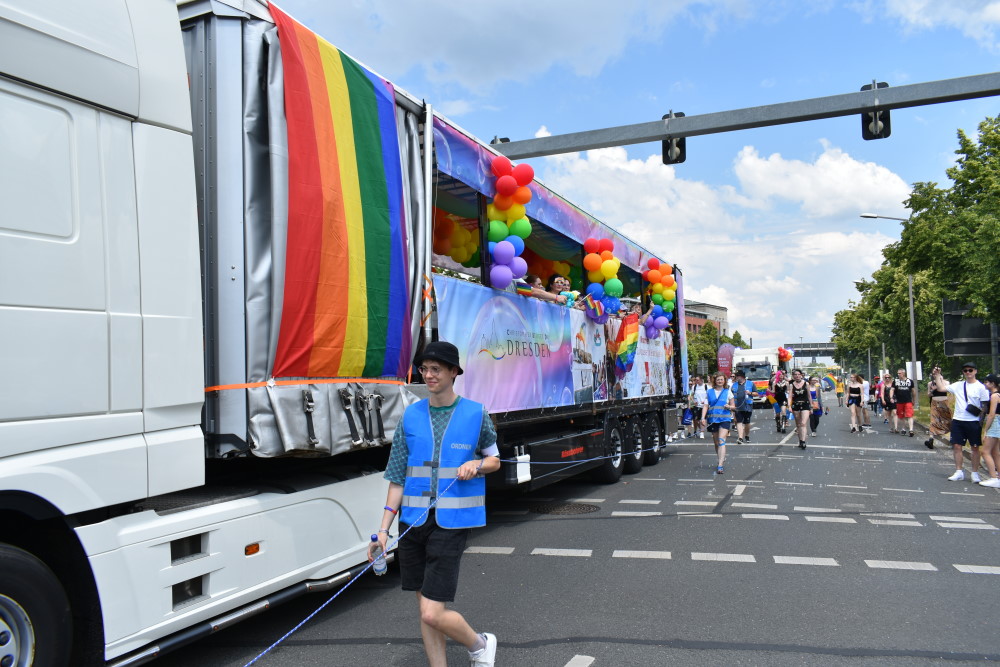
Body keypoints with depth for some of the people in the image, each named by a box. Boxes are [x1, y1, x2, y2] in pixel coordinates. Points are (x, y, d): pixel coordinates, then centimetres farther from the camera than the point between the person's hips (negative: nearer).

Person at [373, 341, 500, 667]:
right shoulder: (411, 416, 6)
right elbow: (397, 477, 7)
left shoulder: (476, 413, -1)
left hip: (451, 522, -4)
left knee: (432, 613, -7)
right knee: (425, 608, 12)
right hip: (413, 521, 4)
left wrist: (477, 464, -11)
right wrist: (383, 529, 3)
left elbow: (494, 460, 12)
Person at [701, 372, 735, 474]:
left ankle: (720, 466, -22)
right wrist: (703, 418, -5)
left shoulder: (728, 392, 7)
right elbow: (705, 406, 7)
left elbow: (733, 406, 13)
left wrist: (729, 407, -10)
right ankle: (722, 460, 29)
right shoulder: (709, 392, 10)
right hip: (713, 419, 3)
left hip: (725, 419, -3)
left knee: (721, 441, -17)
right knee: (716, 443, 10)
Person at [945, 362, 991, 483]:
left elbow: (986, 406, -2)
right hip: (957, 420, 3)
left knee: (975, 447, 5)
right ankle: (959, 472, 10)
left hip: (973, 422, -3)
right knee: (957, 446, 2)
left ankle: (975, 473, 15)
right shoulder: (958, 385, 7)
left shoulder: (980, 387, -3)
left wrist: (980, 411, -17)